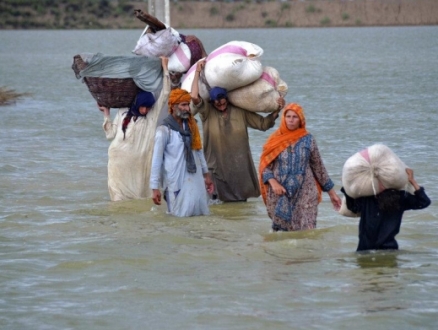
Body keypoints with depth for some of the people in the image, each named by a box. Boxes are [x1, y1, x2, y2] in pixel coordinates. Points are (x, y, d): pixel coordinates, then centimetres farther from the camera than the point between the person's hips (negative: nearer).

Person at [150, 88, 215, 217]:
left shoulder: (191, 126, 8)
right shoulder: (164, 130, -10)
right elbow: (157, 159, -10)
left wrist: (206, 174, 18)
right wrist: (155, 187, -12)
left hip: (196, 178, 6)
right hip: (177, 181, -6)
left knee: (200, 213, 8)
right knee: (182, 215, 0)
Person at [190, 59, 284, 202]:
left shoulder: (240, 111, 3)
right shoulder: (207, 112, -6)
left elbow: (263, 124, 10)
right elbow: (194, 97, -22)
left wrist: (276, 111, -4)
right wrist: (197, 73, -16)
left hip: (240, 167, 3)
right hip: (218, 167, -3)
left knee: (241, 199, 8)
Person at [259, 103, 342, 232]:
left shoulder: (308, 140, 4)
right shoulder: (275, 140, 3)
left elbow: (319, 167, 10)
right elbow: (265, 166, 3)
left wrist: (331, 192, 11)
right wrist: (273, 183, -16)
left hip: (304, 195, 0)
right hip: (280, 196, 1)